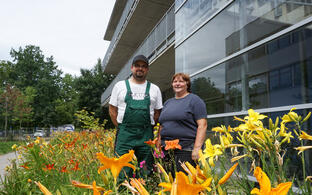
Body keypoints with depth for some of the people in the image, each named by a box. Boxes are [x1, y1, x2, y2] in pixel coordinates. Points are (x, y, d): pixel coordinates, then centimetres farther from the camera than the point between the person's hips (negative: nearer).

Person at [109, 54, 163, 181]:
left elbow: (157, 113, 15)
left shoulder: (154, 89, 11)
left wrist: (147, 128, 5)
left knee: (146, 170, 7)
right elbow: (112, 110, 9)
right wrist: (121, 128, 2)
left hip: (146, 135, 2)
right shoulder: (120, 86, 7)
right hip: (124, 134, -1)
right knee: (122, 169, -2)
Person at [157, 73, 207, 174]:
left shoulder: (194, 100, 0)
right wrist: (158, 146, 14)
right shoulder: (167, 102, 19)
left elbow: (202, 125, -8)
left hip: (186, 150, -5)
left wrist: (197, 148, -16)